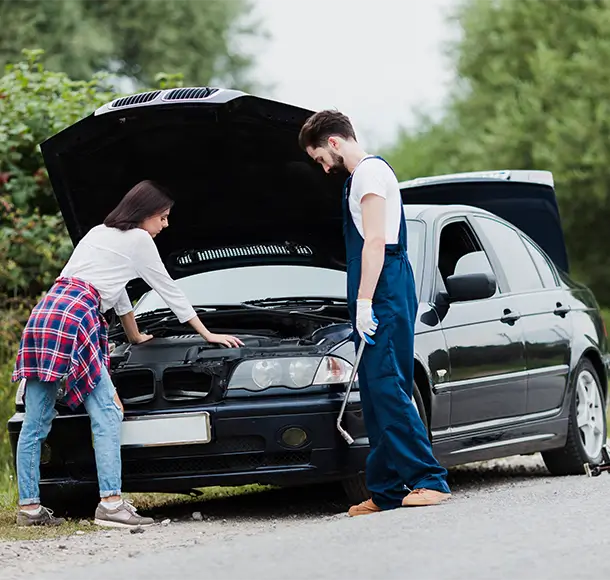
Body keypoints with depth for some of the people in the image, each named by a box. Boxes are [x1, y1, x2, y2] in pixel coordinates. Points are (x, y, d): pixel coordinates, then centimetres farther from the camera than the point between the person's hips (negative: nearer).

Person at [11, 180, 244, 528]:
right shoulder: (138, 240, 7)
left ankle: (29, 507, 9)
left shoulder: (98, 234, 31)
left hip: (42, 314, 8)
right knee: (107, 414, -8)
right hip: (74, 318, -8)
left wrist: (136, 336, 53)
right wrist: (209, 335, 23)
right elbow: (170, 291, 14)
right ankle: (111, 503, -17)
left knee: (36, 423, 7)